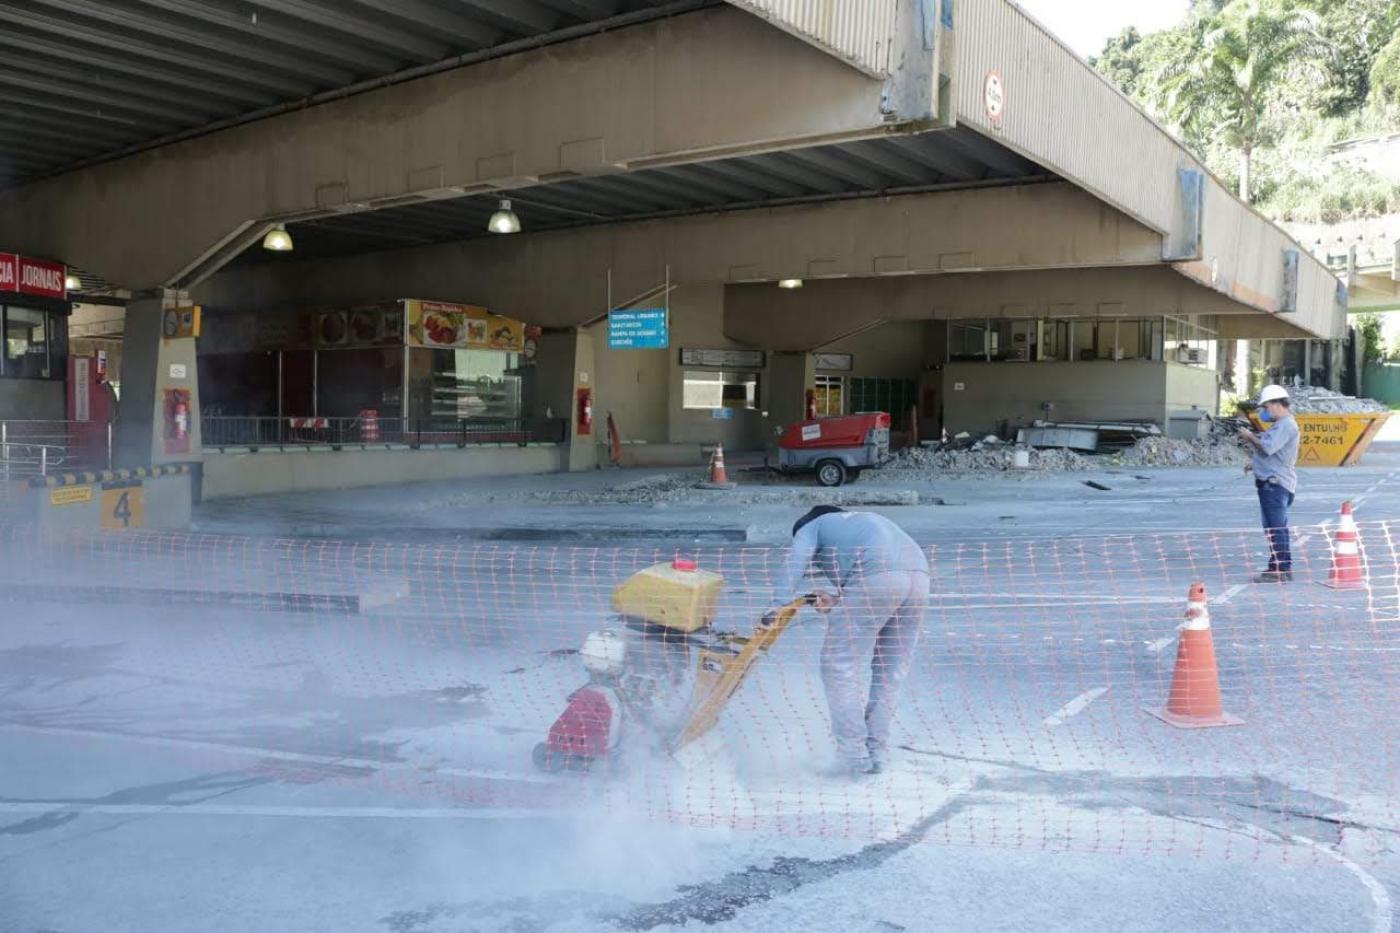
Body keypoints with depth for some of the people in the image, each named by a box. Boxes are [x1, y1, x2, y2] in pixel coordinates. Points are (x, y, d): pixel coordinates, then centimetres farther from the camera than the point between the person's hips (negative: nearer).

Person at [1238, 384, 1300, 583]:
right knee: (1278, 528, 15)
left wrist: (1250, 437, -8)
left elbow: (1268, 447, -24)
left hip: (1275, 484, -11)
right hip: (1274, 482, 11)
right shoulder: (1282, 425, 22)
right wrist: (1255, 463, 19)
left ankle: (1278, 571, -11)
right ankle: (1283, 568, 22)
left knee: (1274, 528, -11)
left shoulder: (1286, 425, -13)